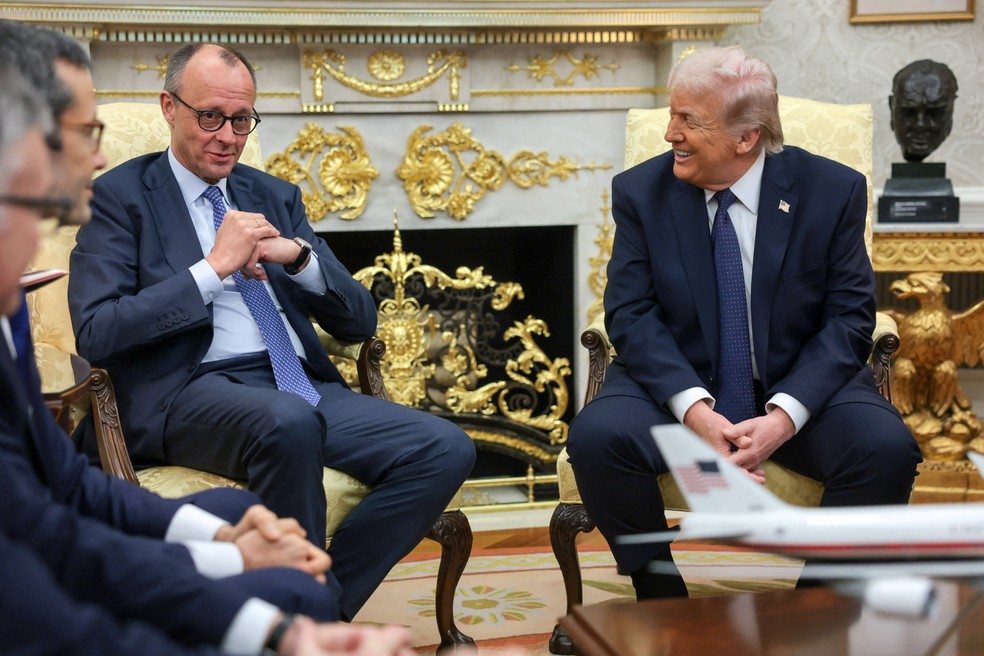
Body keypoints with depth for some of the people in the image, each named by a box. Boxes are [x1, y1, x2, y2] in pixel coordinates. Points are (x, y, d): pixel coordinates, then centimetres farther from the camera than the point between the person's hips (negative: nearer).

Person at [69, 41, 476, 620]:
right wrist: (215, 267, -10)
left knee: (447, 450, -19)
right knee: (288, 421, -40)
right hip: (189, 392, -5)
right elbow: (96, 334, -8)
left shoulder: (276, 198, 21)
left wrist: (300, 257, -4)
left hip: (303, 386, 6)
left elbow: (359, 323, 16)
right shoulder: (119, 197, 7)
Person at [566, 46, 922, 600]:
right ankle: (659, 600, -6)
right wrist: (695, 409, -25)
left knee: (887, 448, -28)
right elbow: (632, 315, -8)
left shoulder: (833, 190, -5)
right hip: (678, 385, 1)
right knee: (596, 437, -29)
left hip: (799, 386, 0)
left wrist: (784, 415, -23)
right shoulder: (641, 192, -3)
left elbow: (849, 319, -7)